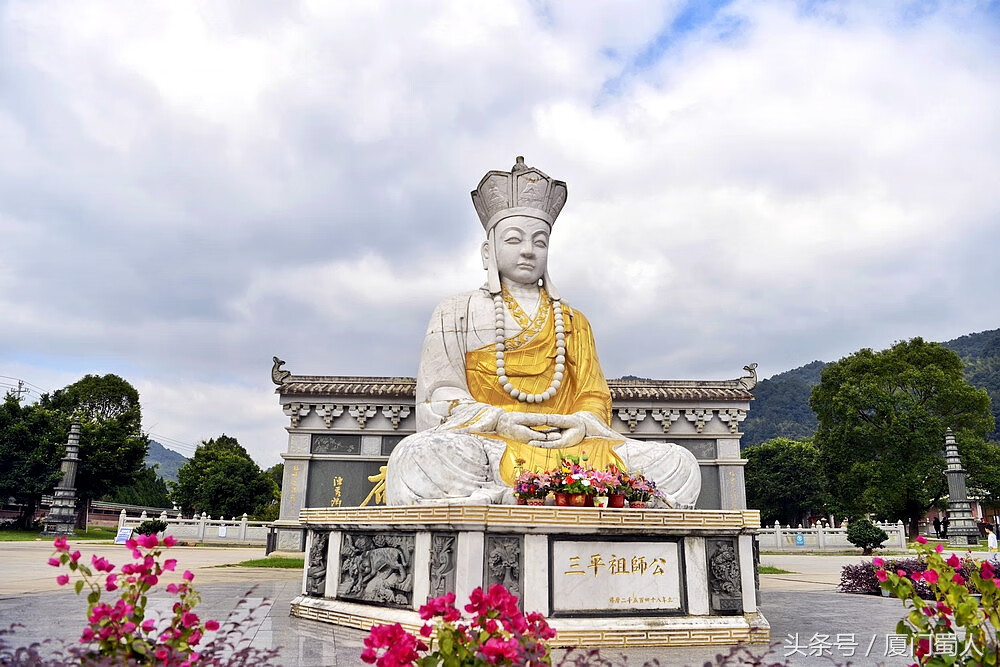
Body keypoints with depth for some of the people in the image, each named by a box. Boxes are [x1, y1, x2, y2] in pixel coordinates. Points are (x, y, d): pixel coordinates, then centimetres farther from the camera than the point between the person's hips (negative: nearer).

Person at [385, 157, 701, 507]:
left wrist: (580, 423, -9)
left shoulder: (574, 322, 25)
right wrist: (499, 420, -13)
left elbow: (594, 396, 16)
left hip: (567, 447, 3)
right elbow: (441, 397, 6)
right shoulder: (456, 312, 17)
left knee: (679, 466, -20)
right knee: (416, 457, -39)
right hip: (484, 444, -3)